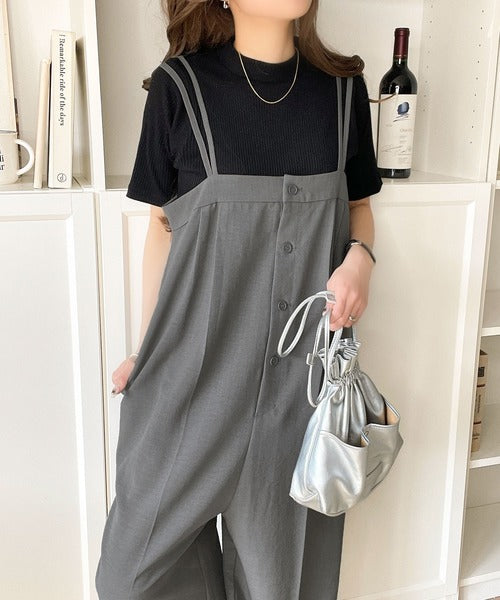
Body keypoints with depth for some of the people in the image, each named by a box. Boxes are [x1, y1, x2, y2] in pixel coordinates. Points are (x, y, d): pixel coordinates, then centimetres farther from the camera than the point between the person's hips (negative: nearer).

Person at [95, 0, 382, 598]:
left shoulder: (342, 86, 4)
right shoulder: (179, 84, -4)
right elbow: (162, 224, 2)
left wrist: (359, 257, -8)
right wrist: (147, 350, 4)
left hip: (305, 356, 2)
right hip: (200, 350, -1)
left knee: (285, 535, 14)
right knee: (152, 532, 9)